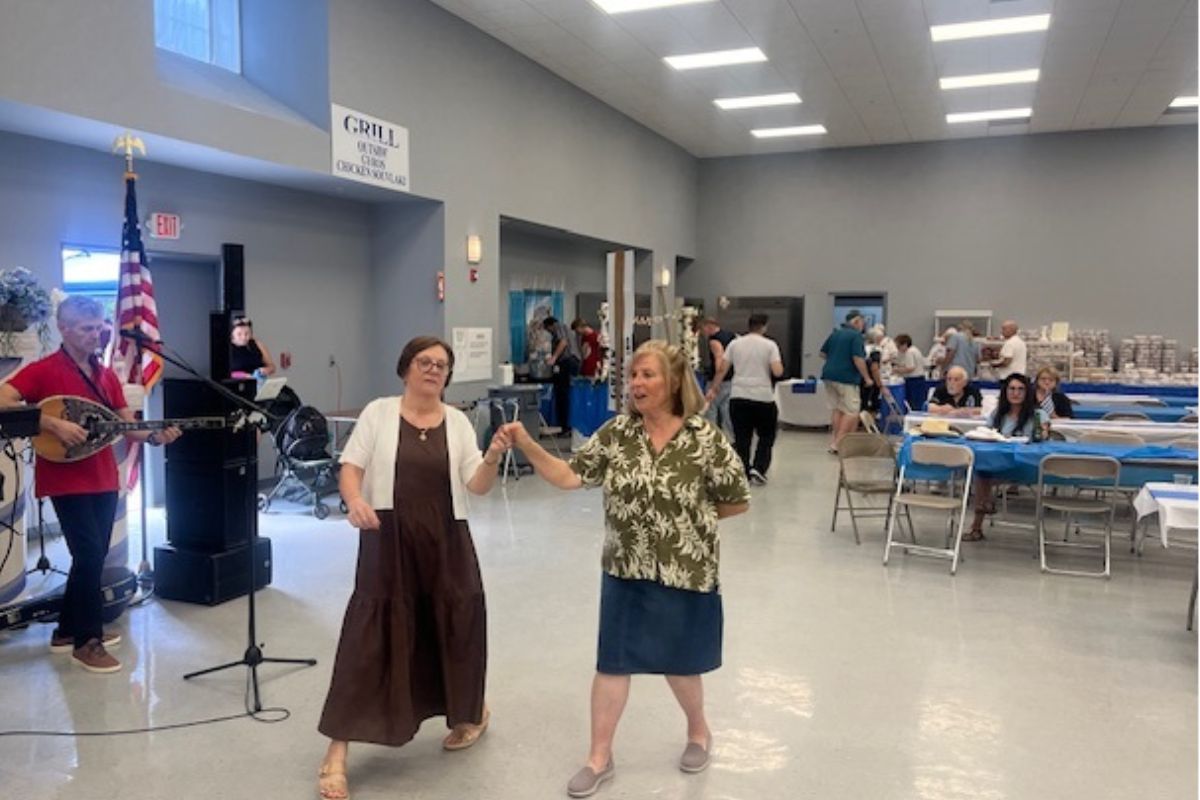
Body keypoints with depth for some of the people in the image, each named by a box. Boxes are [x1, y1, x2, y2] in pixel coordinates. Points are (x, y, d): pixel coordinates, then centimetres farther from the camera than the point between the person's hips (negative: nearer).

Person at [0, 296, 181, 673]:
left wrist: (156, 435, -13)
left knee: (94, 557, 14)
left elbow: (129, 426, 8)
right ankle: (87, 640, 5)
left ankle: (67, 630, 30)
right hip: (65, 480, -7)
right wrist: (52, 423, -27)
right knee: (90, 555, -10)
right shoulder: (44, 370, -8)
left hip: (103, 479, 7)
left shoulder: (107, 376, 11)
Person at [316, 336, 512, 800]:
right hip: (388, 541, -2)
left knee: (453, 626, 12)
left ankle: (472, 712, 41)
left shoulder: (457, 422, 5)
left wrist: (493, 458, -19)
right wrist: (355, 500, -22)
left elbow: (477, 486, 1)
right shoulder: (378, 413, 0)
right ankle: (336, 753, 7)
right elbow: (350, 467, -2)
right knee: (370, 637, -4)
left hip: (445, 542, 2)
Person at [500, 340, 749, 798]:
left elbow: (738, 502, -5)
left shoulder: (704, 439, -13)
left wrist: (691, 516, -2)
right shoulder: (616, 433, -4)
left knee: (678, 662, 14)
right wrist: (527, 445, -20)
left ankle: (699, 732, 44)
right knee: (612, 662, 9)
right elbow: (569, 476, -8)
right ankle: (599, 757, 26)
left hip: (684, 573, -3)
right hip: (625, 571, 3)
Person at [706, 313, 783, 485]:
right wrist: (779, 363, 11)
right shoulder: (770, 345, -2)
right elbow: (778, 372, -11)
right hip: (763, 398, -2)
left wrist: (713, 389, 12)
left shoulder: (735, 344, 5)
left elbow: (722, 369, 3)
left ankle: (743, 473, 8)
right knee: (766, 437, 12)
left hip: (739, 397, 2)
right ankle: (758, 469, -1)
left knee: (742, 438, 8)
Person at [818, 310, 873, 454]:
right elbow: (858, 359, -17)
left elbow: (823, 353, 19)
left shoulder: (835, 334, 13)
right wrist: (867, 378, -9)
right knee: (851, 412, -3)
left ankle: (835, 441, 16)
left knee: (836, 409, 14)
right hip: (847, 378, -8)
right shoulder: (856, 335, -9)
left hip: (829, 375, 8)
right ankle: (838, 443, -9)